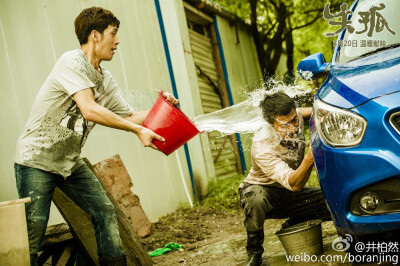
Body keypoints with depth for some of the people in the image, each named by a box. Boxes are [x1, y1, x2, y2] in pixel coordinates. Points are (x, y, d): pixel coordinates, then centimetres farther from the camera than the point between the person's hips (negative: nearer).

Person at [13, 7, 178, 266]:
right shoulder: (72, 62, -18)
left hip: (70, 161, 8)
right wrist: (138, 130, -28)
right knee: (34, 229, -8)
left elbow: (130, 116, 9)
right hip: (36, 158, -8)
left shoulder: (106, 80, 6)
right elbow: (90, 110, -30)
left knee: (105, 210, 4)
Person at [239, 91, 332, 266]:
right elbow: (294, 184, -41)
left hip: (291, 195, 6)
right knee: (255, 198, -42)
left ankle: (293, 224, 10)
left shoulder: (296, 119, -14)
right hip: (263, 190, -5)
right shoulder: (262, 147, -33)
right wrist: (311, 156, -57)